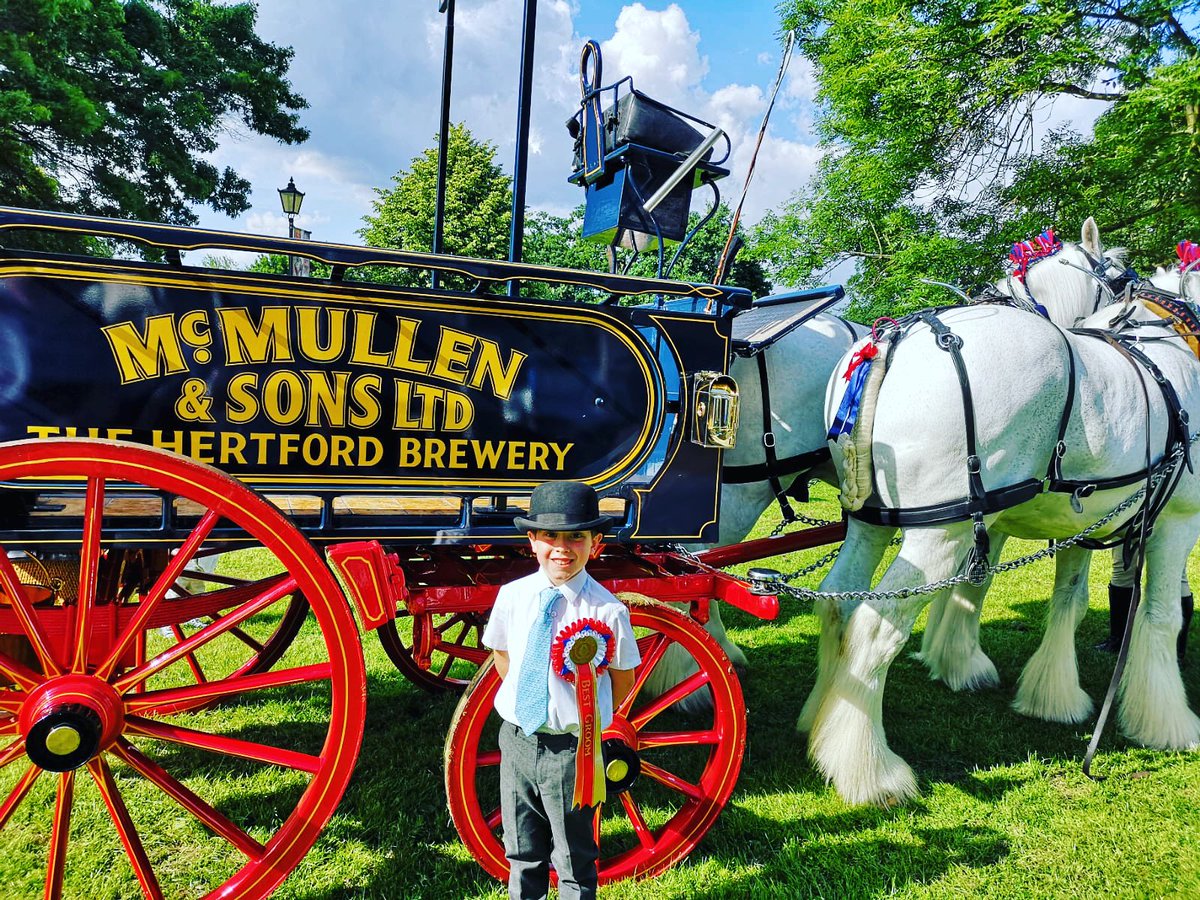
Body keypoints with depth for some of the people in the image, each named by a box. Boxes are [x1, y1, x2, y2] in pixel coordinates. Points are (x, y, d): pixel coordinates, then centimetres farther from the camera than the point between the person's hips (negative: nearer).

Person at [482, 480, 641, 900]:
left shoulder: (607, 610, -16)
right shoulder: (512, 596, -6)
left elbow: (622, 680, -4)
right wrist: (523, 699, 8)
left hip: (572, 749, -3)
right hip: (517, 738, 4)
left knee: (573, 860, 15)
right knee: (522, 853, 23)